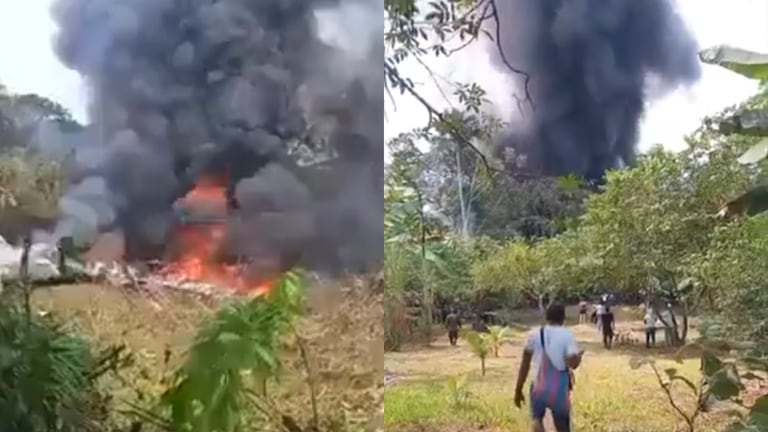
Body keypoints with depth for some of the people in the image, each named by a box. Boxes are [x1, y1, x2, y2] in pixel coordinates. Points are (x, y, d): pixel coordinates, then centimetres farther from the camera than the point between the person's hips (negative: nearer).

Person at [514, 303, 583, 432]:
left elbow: (525, 364, 4)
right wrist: (579, 356, 9)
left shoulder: (534, 334, 2)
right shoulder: (567, 334, -5)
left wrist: (518, 390, 10)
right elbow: (573, 363, -15)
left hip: (539, 387, 1)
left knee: (537, 419, 21)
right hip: (560, 389, -1)